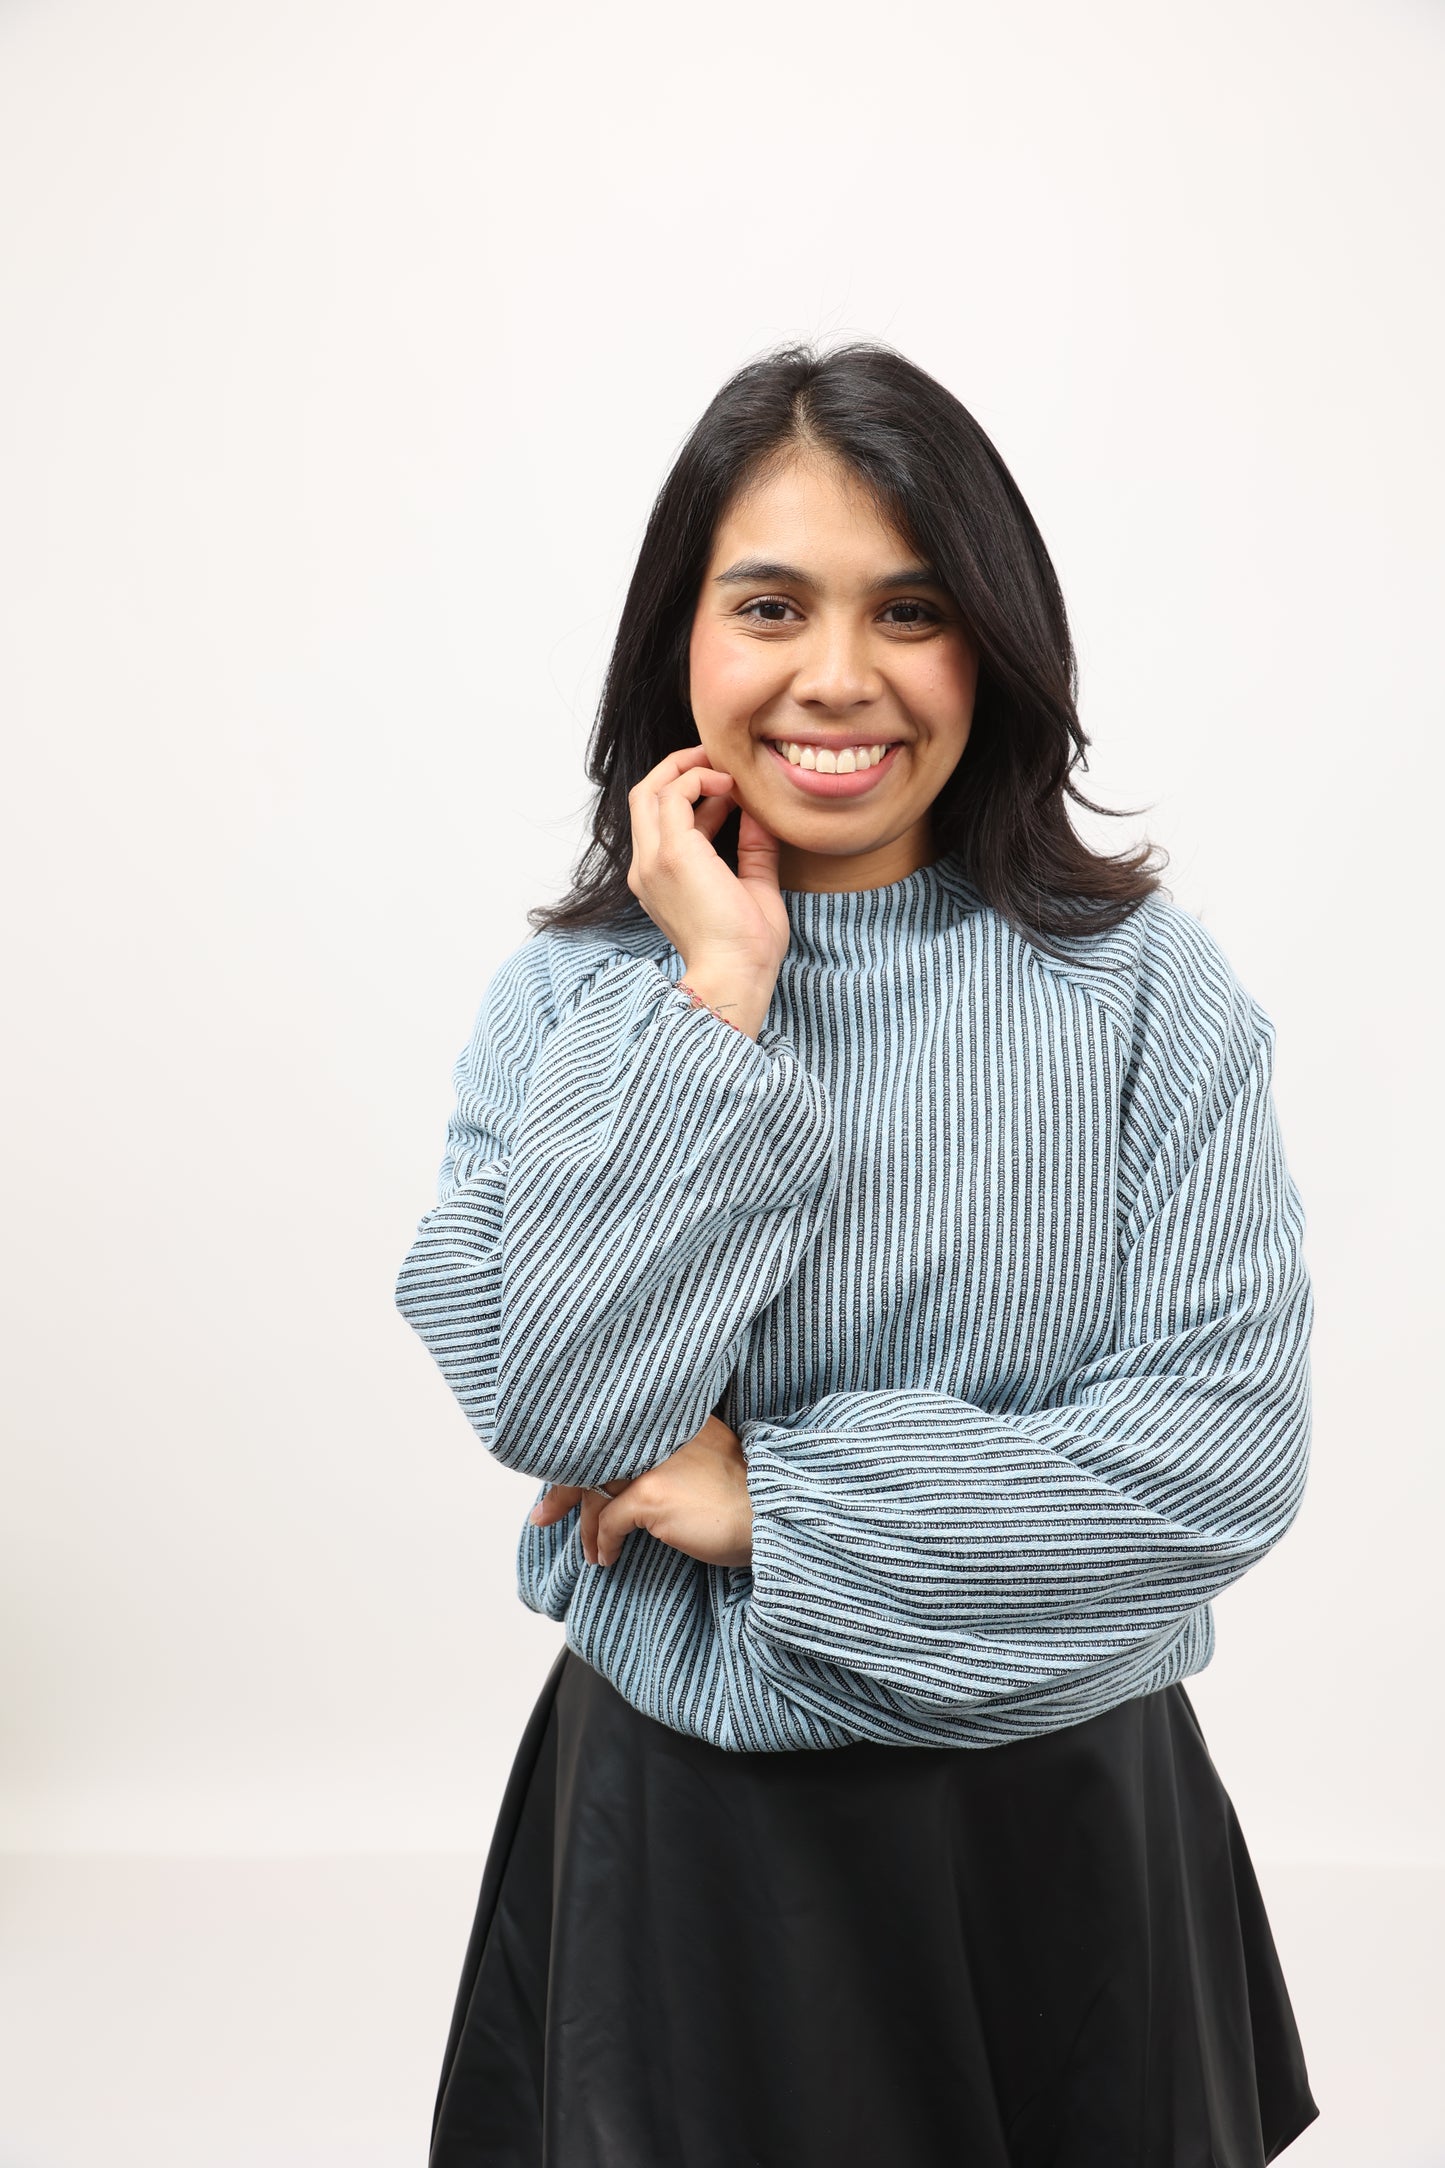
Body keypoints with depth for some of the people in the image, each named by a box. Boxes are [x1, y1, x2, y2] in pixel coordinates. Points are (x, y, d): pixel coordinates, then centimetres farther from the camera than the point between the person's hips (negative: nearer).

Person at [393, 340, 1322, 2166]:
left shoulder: (1140, 982, -9)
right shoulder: (564, 994, -5)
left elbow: (1228, 1446, -15)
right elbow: (544, 1402, -17)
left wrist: (769, 1499, -16)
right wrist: (717, 989, -18)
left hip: (1057, 1826, 0)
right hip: (674, 1830, 1)